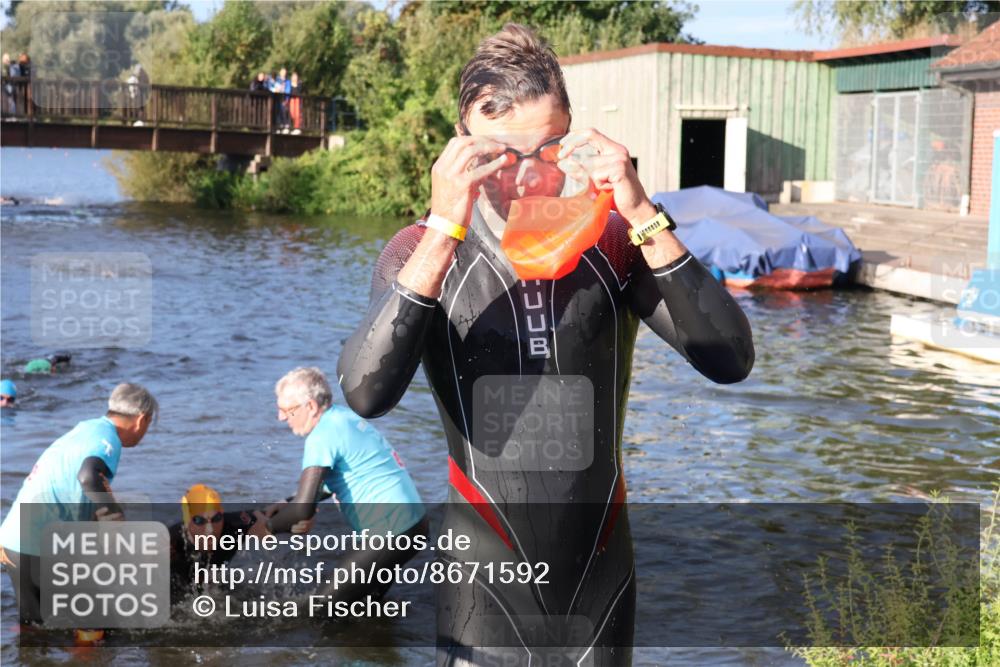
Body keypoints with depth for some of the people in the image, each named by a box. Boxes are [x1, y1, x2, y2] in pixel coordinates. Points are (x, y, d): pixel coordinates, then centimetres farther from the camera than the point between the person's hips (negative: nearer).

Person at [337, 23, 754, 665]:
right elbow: (367, 394, -23)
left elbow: (729, 361, -15)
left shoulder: (614, 245, -3)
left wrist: (643, 215, -23)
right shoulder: (422, 251, -6)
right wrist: (443, 232, -29)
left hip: (603, 576, 2)